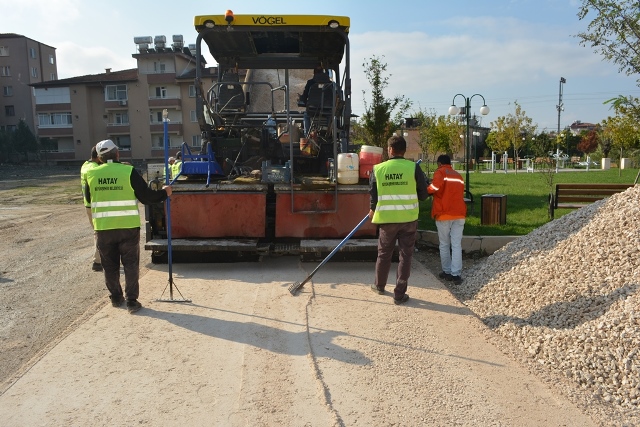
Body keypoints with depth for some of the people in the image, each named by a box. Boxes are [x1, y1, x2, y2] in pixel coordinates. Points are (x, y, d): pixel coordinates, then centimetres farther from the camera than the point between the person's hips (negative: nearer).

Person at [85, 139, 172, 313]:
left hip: (103, 228, 3)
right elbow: (146, 197, -10)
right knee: (130, 264, 7)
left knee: (110, 265, 17)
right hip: (128, 227, -3)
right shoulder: (128, 171, -10)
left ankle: (116, 297, 29)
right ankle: (131, 301, 7)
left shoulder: (91, 174, 2)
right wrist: (164, 193, 7)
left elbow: (88, 199, 16)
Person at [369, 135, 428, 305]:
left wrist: (373, 210, 23)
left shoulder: (378, 169, -4)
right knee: (405, 255, 7)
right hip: (409, 218, -1)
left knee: (384, 253, 18)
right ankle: (399, 294, 10)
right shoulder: (413, 167, -8)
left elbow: (373, 194, 4)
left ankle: (379, 285, 36)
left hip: (387, 218, 1)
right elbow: (424, 194, -3)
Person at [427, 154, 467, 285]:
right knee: (456, 245, 2)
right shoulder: (458, 176, 20)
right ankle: (456, 274, -3)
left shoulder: (440, 172, -1)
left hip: (444, 214, -4)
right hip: (459, 213, 4)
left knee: (444, 245, 9)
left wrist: (427, 190, -3)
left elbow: (436, 186, -21)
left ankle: (447, 272, 15)